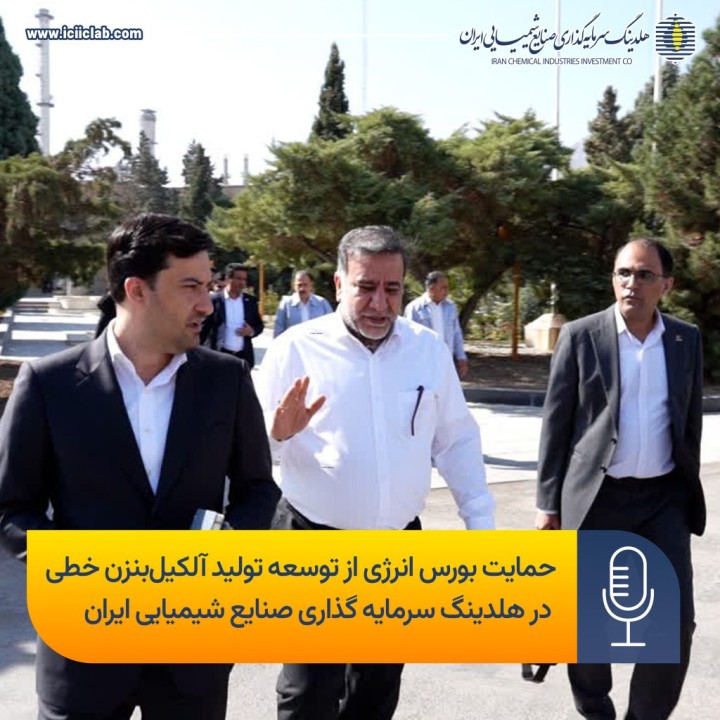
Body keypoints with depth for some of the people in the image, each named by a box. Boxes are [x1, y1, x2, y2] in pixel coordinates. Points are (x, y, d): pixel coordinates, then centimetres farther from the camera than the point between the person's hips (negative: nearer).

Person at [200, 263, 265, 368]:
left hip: (243, 356, 3)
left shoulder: (250, 301, 6)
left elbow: (259, 325, 13)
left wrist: (252, 331, -9)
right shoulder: (214, 300, -4)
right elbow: (204, 328, -1)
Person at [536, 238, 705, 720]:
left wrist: (688, 490, 12)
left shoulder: (687, 340, 3)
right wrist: (549, 502, -3)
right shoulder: (581, 336, -5)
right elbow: (556, 423, -3)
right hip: (595, 495, -2)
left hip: (664, 495, 2)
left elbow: (691, 422, 10)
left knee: (675, 619, -2)